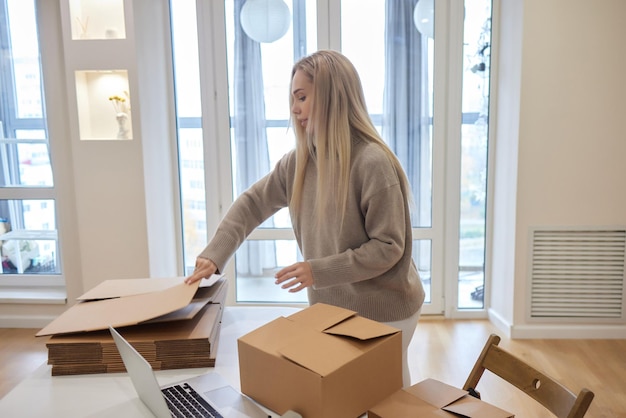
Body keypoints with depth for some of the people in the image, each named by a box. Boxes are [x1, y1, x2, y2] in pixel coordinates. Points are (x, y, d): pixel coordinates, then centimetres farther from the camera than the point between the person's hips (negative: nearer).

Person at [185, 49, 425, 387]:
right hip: (330, 305, 6)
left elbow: (388, 247, -21)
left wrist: (318, 271, -23)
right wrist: (214, 255, -6)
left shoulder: (373, 162, -23)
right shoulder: (298, 160, -1)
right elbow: (253, 203, 5)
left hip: (381, 312, -6)